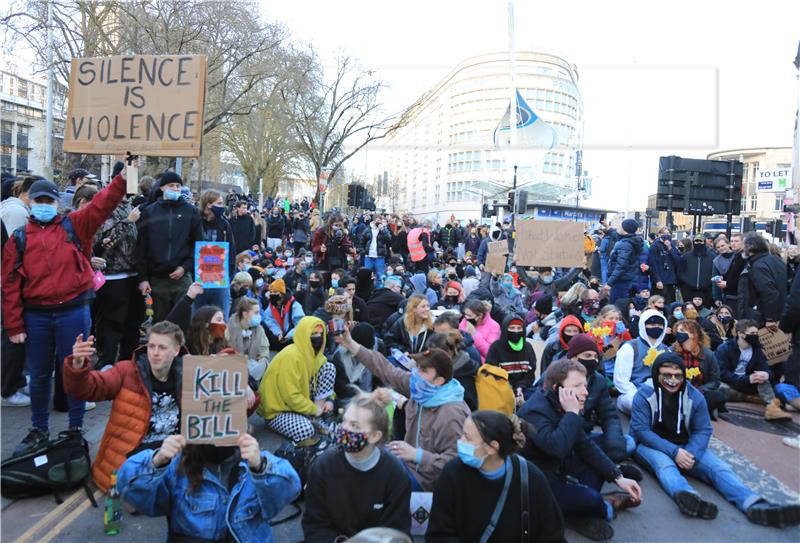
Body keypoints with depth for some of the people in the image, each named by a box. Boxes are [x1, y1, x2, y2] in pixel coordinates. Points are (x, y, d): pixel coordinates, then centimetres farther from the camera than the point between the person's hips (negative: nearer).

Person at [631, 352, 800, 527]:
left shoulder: (695, 396, -1)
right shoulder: (644, 394, -13)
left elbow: (703, 430, -2)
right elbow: (641, 430, -17)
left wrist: (691, 454, -22)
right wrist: (674, 452, -27)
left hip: (686, 447, 4)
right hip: (653, 446, -4)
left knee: (718, 466, -19)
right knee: (664, 463, -36)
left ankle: (755, 506, -40)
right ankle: (687, 497, -64)